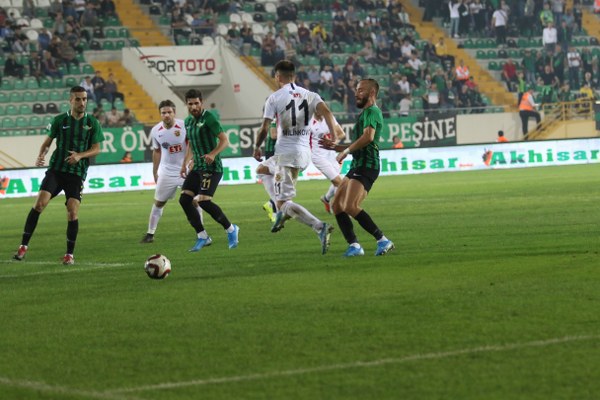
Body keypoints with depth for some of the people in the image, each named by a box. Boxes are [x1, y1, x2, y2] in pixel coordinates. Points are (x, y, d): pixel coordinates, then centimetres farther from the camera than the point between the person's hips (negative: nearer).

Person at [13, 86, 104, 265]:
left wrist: (80, 155, -16)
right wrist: (41, 156, -11)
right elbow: (48, 142, 9)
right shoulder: (59, 120, 3)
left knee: (72, 213, -10)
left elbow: (96, 149, 2)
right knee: (39, 203, -15)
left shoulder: (92, 123, 2)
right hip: (56, 169, 0)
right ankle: (24, 245, -9)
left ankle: (69, 254, 5)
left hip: (77, 173, 0)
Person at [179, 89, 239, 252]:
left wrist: (213, 154, -31)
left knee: (203, 200, -20)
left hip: (212, 168, -8)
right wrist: (184, 164, 19)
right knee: (184, 199, -5)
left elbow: (224, 140, -16)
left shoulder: (208, 118, -11)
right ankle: (202, 237, 5)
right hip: (197, 167, 8)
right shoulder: (188, 121, 14)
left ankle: (231, 229, 0)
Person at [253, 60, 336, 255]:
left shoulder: (274, 98, -4)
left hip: (286, 152, -7)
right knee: (264, 168, 34)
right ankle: (282, 214, 30)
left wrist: (257, 147, 9)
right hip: (305, 152, 7)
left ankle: (320, 227, -29)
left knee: (284, 202, -7)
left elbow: (264, 129, -8)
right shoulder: (310, 95, 8)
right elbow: (326, 112, -10)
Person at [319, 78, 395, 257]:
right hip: (358, 166, 11)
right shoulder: (366, 113, 25)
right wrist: (335, 147, 26)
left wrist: (345, 151, -18)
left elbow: (368, 136, -26)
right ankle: (354, 245, 4)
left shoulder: (371, 112, -8)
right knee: (337, 205, 7)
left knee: (350, 207, -22)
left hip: (366, 167, -11)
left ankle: (383, 241, -21)